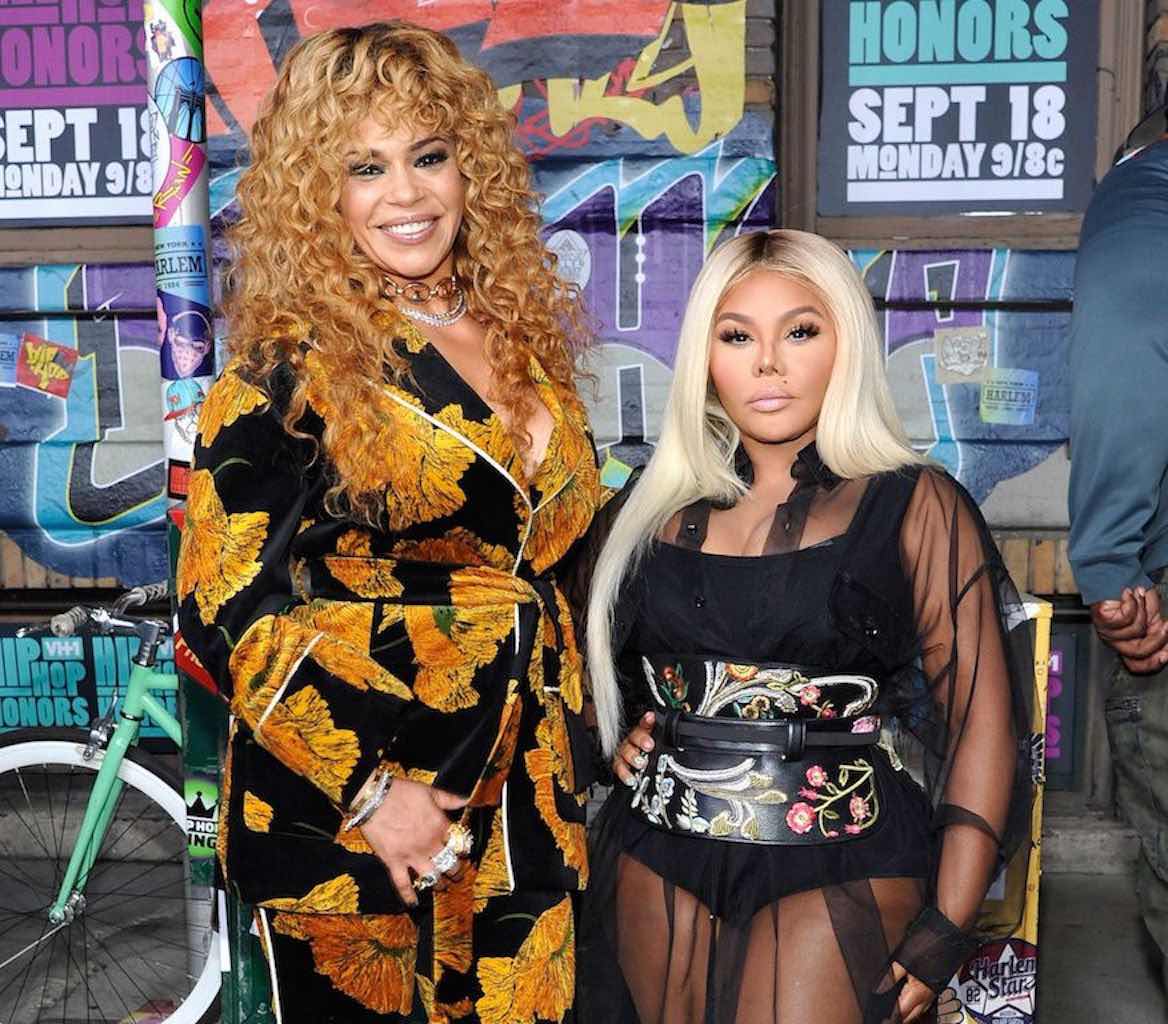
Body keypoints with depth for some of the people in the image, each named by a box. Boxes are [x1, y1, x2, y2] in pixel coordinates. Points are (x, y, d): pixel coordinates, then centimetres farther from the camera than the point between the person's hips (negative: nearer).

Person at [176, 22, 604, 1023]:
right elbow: (228, 612, -14)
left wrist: (594, 726, 14)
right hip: (346, 824, -5)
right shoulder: (292, 371, -12)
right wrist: (368, 789, -16)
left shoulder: (524, 337, 6)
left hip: (528, 800, 6)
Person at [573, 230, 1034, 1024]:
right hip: (660, 851, 4)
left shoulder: (916, 506, -5)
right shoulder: (659, 507, 5)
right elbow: (600, 654, 24)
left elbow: (981, 722, -7)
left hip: (841, 865, -3)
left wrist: (946, 931, -12)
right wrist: (619, 733, 4)